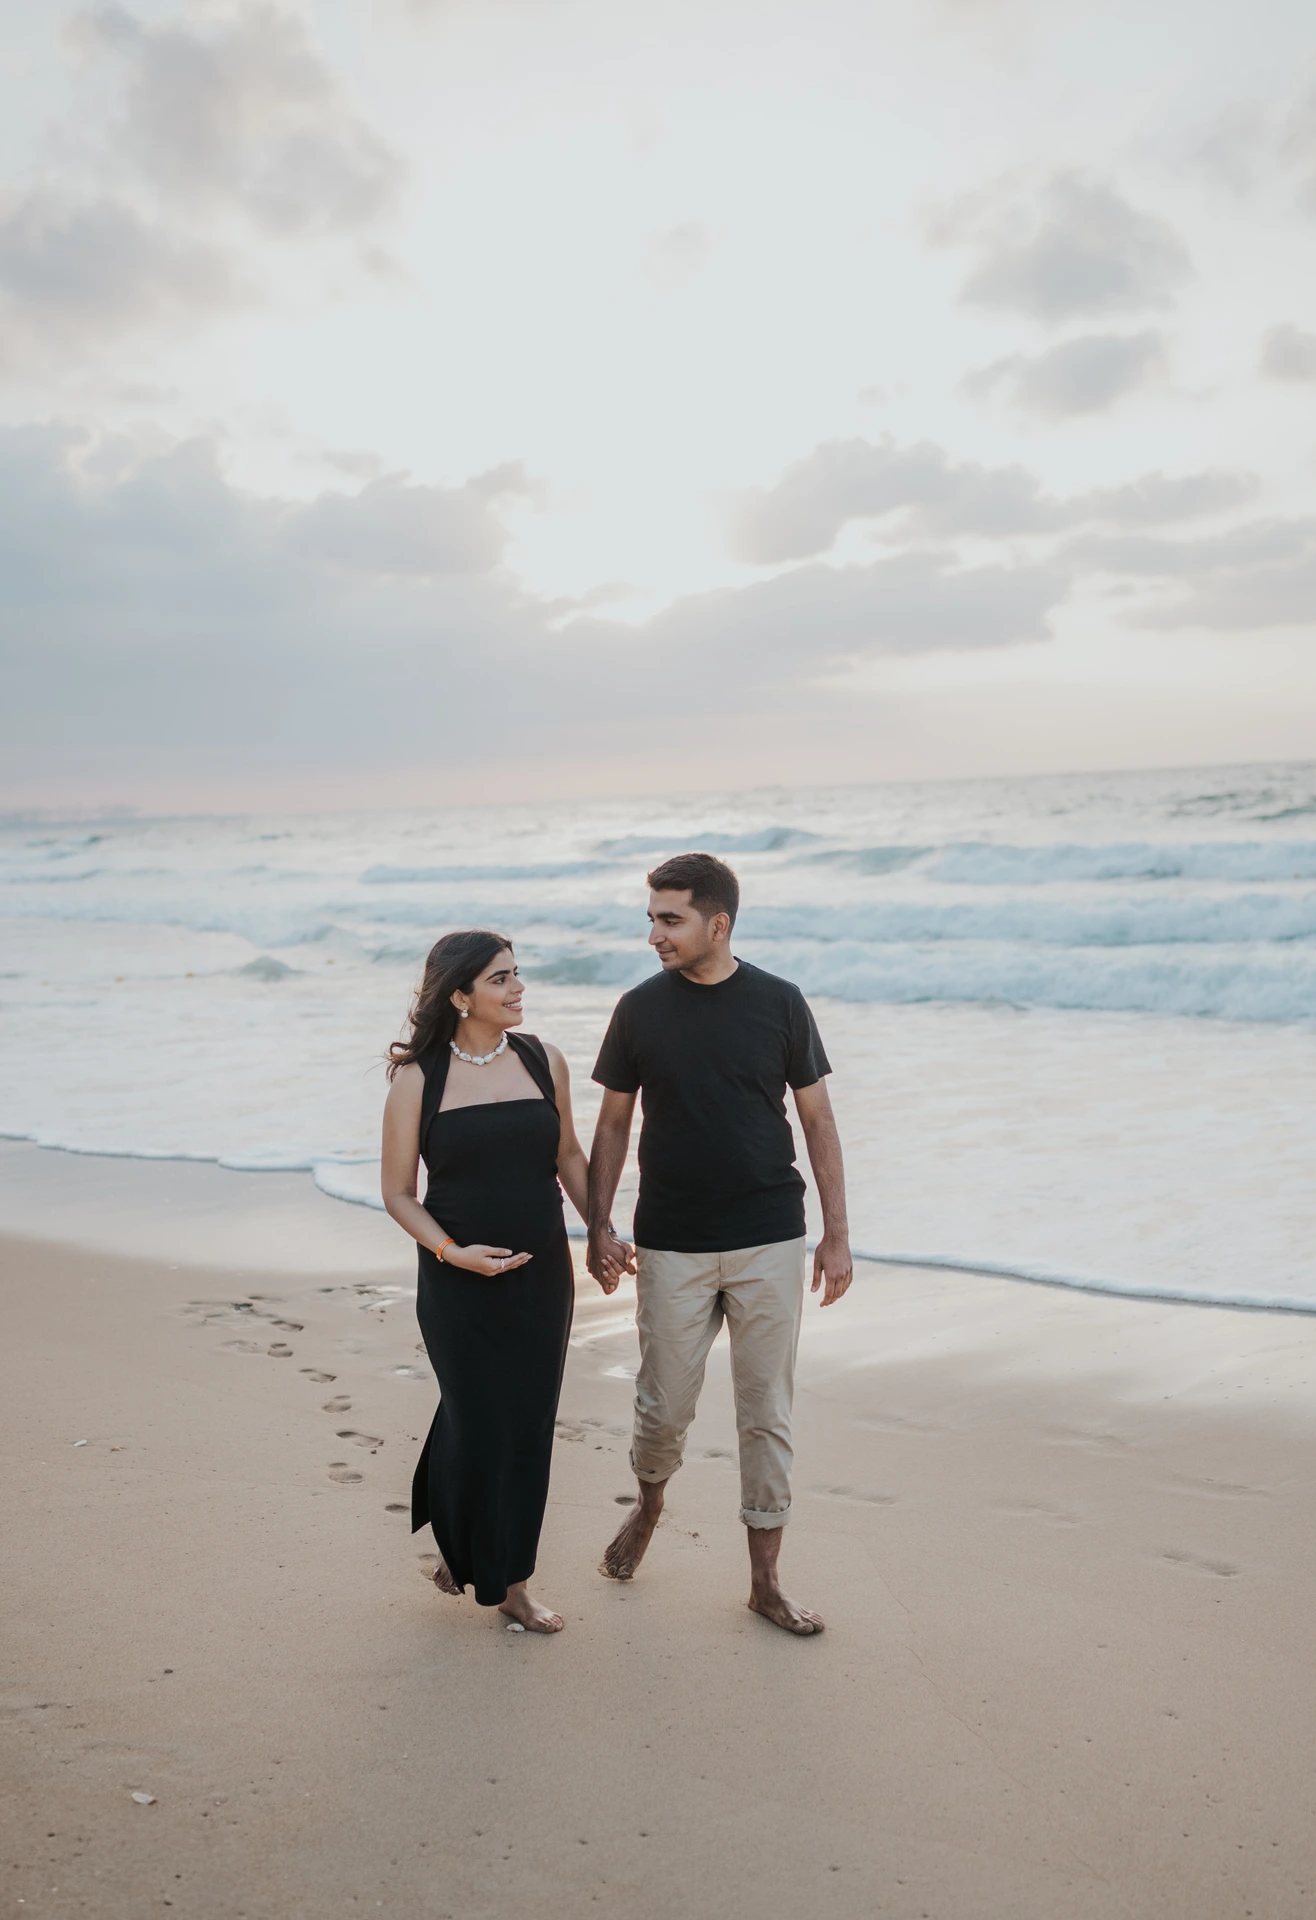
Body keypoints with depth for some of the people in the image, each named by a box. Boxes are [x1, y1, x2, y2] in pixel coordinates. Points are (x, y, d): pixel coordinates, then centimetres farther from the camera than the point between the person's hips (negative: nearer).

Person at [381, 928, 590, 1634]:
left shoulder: (542, 1060, 2)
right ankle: (457, 1546, 31)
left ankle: (510, 1580, 25)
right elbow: (397, 1193, -3)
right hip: (458, 1281, -3)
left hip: (542, 1272, 3)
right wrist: (452, 1251, -15)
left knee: (528, 1424, 8)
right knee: (474, 1418, 3)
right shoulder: (418, 1079, -8)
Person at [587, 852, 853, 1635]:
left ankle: (766, 1579, 17)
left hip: (769, 1243, 0)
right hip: (671, 1246, 1)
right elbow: (613, 1124, 7)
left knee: (768, 1410, 5)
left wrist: (838, 1233, 0)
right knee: (665, 1405, 7)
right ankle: (648, 1504, 39)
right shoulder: (642, 1008, -1)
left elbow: (818, 1118, 2)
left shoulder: (779, 1003, -3)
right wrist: (599, 1227, 0)